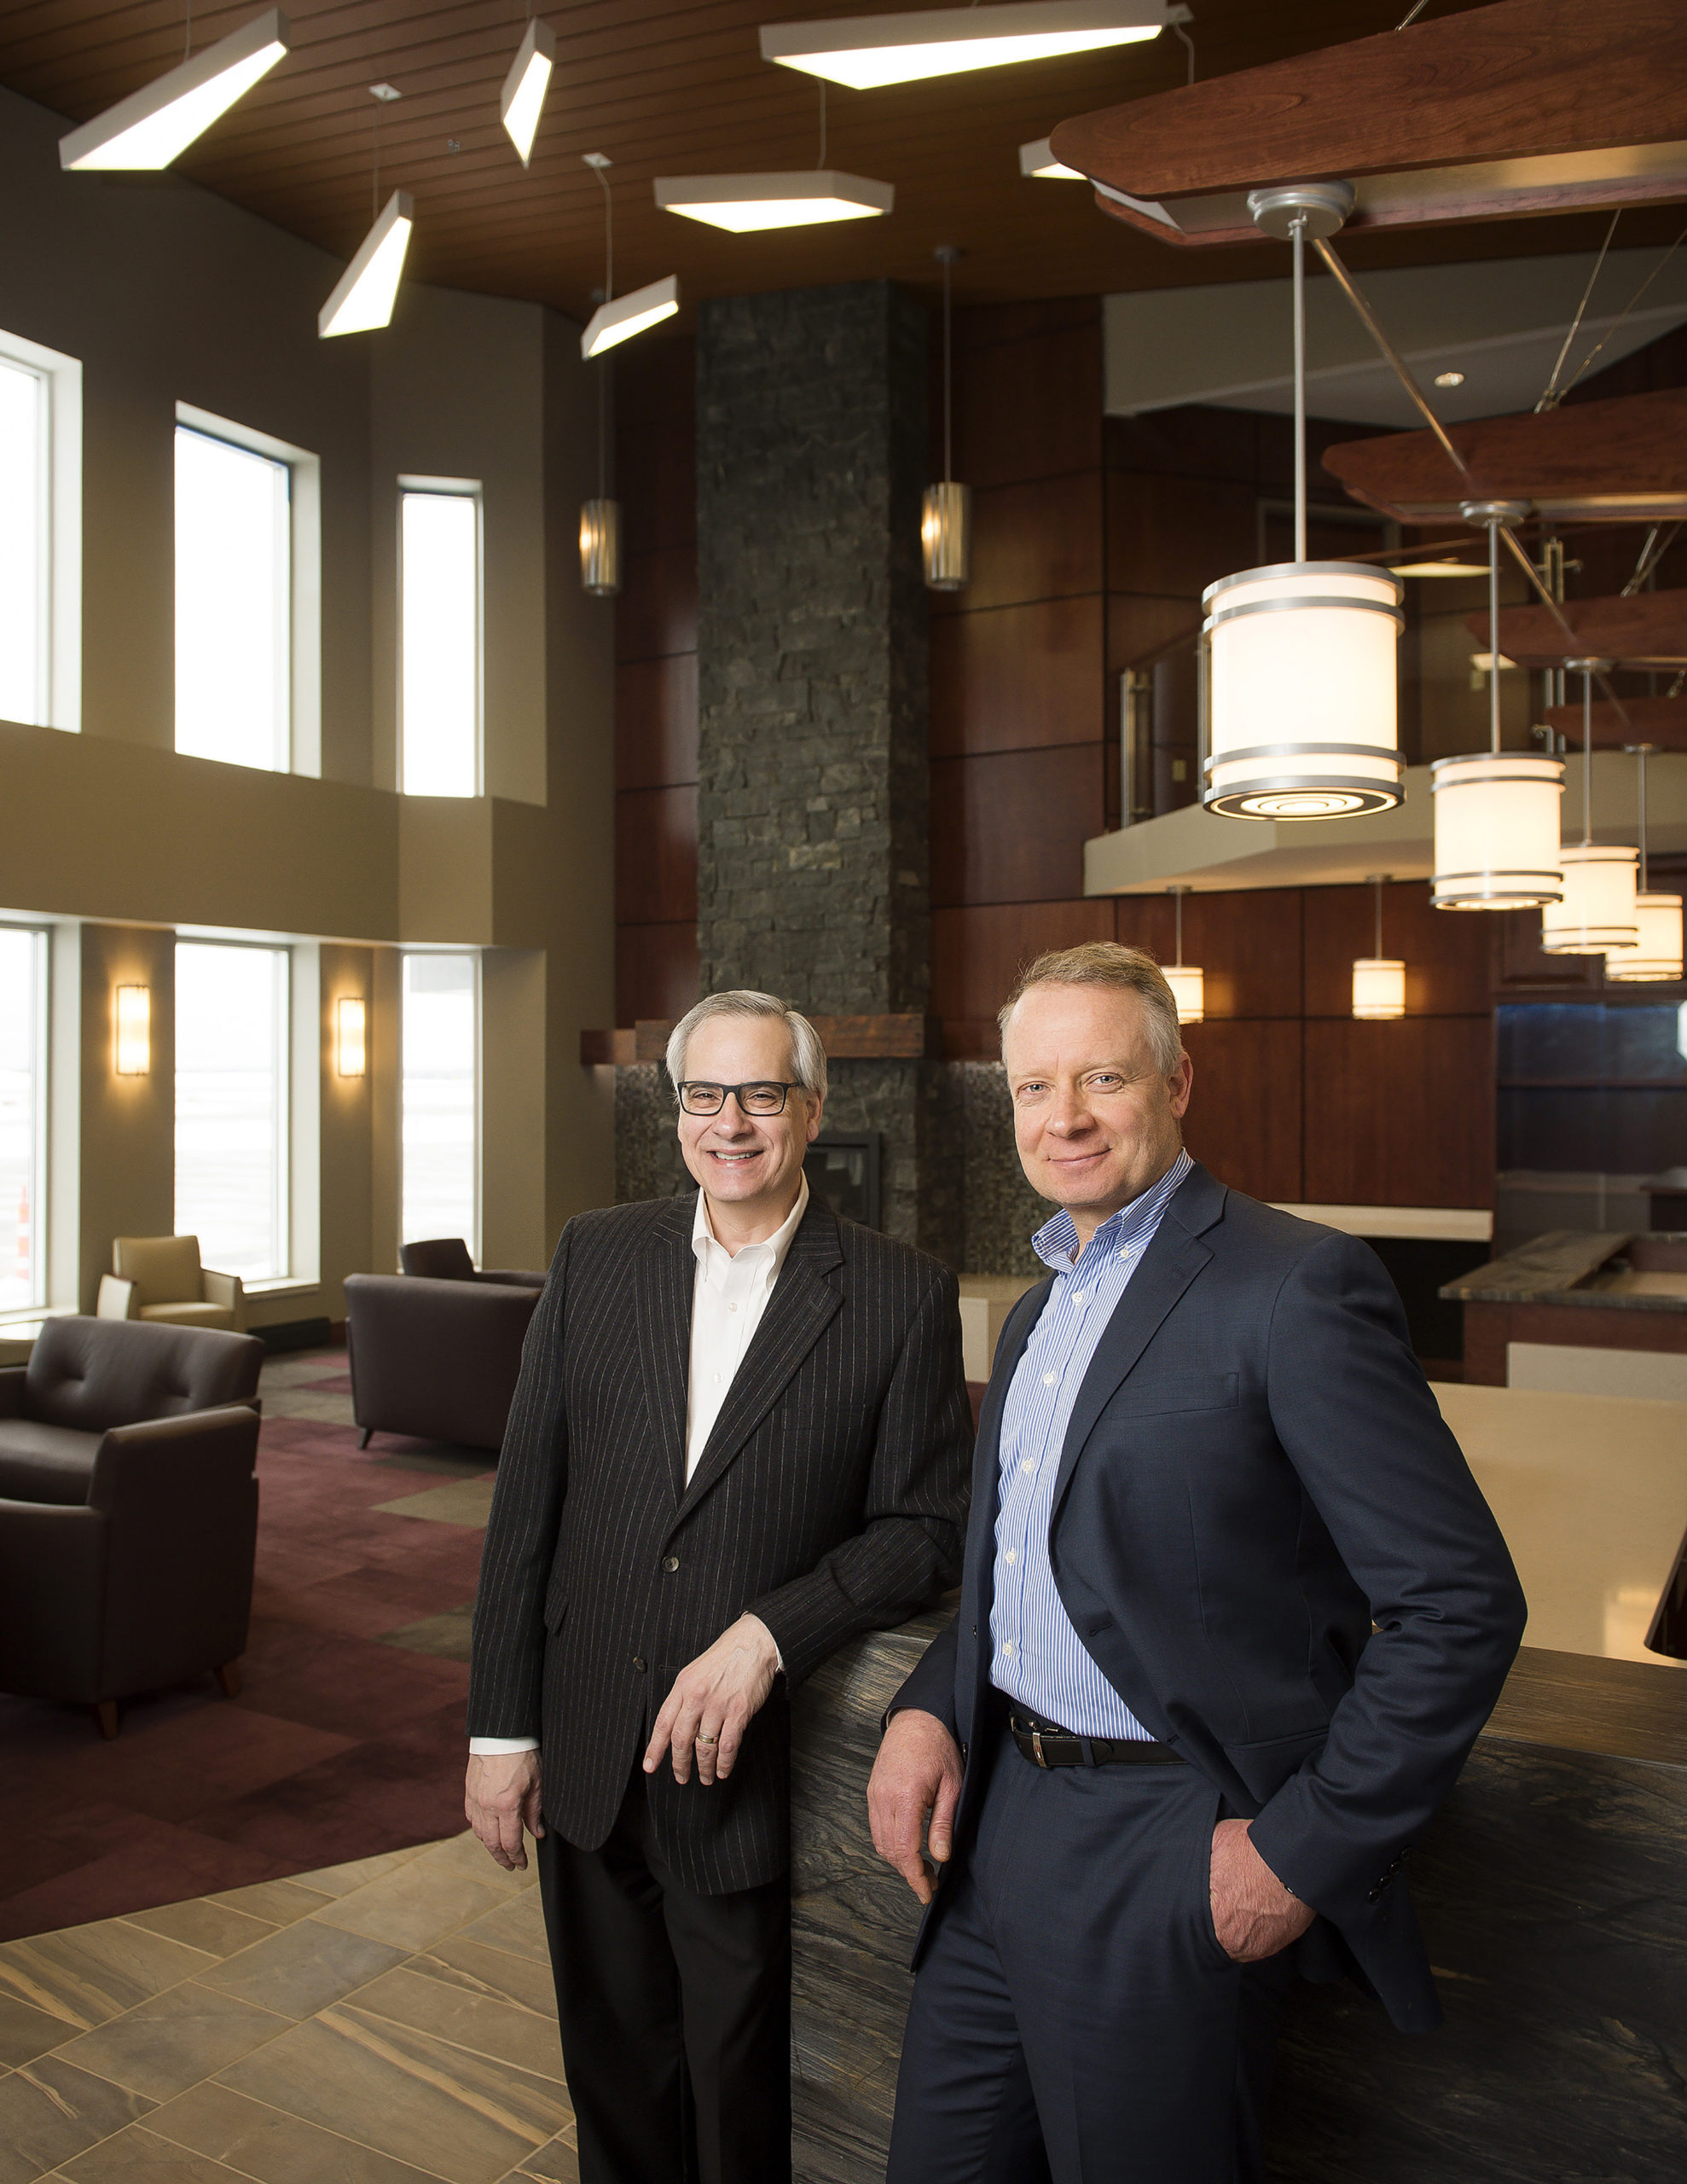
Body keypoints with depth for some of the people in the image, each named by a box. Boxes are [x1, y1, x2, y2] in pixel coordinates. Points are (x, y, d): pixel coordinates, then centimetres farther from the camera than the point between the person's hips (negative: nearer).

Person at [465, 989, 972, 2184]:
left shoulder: (902, 1294, -9)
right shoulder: (595, 1255, -1)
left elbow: (927, 1529, -7)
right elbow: (526, 1502, 1)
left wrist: (767, 1637, -19)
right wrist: (501, 1728, 1)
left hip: (752, 1774, -3)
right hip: (586, 1765, 3)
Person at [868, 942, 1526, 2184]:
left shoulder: (1298, 1285, -17)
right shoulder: (1041, 1309, 10)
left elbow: (1461, 1603, -17)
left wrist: (1307, 1850, -16)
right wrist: (926, 1708, 2)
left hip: (1164, 1863, -7)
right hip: (997, 1824, 8)